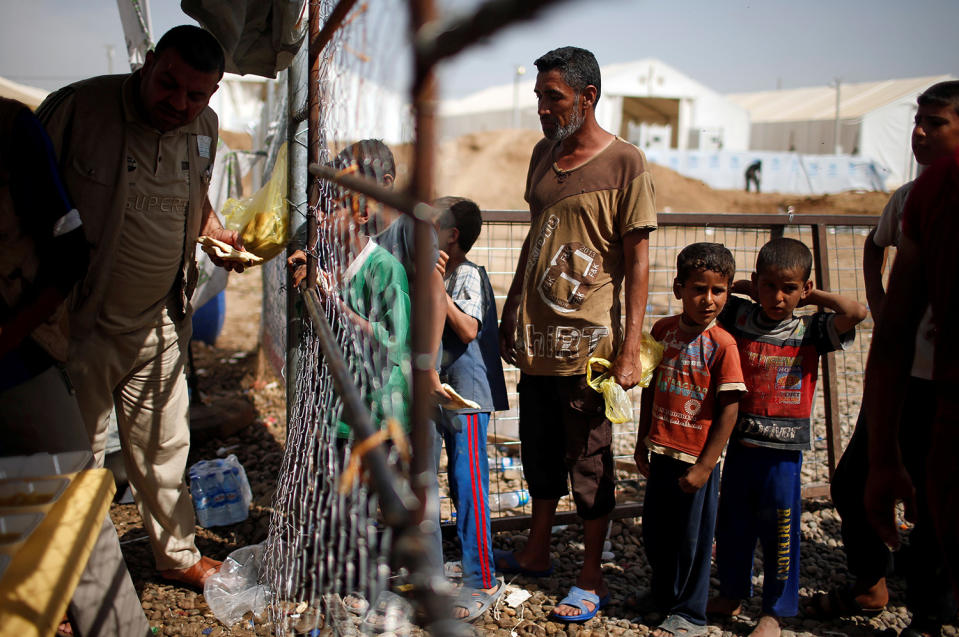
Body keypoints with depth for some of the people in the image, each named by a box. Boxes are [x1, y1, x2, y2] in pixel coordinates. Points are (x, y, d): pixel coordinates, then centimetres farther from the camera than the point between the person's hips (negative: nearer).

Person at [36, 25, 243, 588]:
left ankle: (177, 554, 39)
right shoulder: (76, 109, -19)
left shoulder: (203, 126, 1)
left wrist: (223, 236, 4)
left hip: (158, 323, 5)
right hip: (79, 326, -5)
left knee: (165, 444, 19)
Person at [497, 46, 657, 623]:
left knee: (589, 461, 4)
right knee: (540, 451, 17)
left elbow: (637, 259, -10)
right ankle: (537, 553, 34)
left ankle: (592, 580, 18)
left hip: (586, 342, -6)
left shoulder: (626, 162, -8)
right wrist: (511, 313, 18)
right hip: (535, 337, 6)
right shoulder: (544, 153, 11)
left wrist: (631, 349, -14)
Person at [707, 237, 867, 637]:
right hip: (740, 442, 3)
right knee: (732, 522, 16)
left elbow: (856, 312, -18)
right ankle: (732, 594, 36)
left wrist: (813, 296, -6)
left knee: (779, 531, 5)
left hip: (783, 449, -3)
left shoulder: (809, 332, -5)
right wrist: (745, 289, 3)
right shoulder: (738, 317, 1)